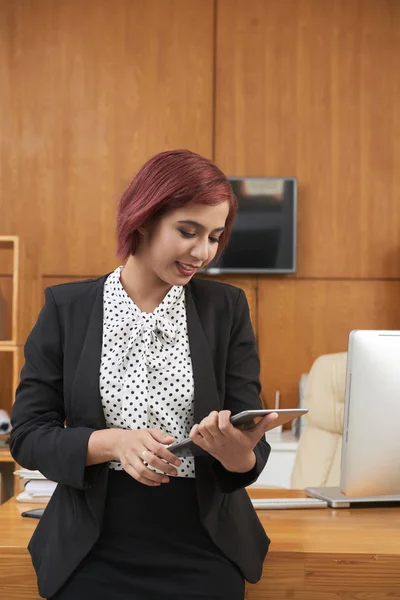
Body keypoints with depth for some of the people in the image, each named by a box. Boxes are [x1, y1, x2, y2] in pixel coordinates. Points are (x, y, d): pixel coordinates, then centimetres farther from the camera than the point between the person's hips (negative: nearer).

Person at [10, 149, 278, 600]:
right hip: (92, 559, -1)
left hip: (205, 558, 1)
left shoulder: (226, 308, -1)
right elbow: (27, 435, -4)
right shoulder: (66, 308, -3)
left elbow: (252, 448, -3)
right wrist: (113, 443, -21)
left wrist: (237, 453, -27)